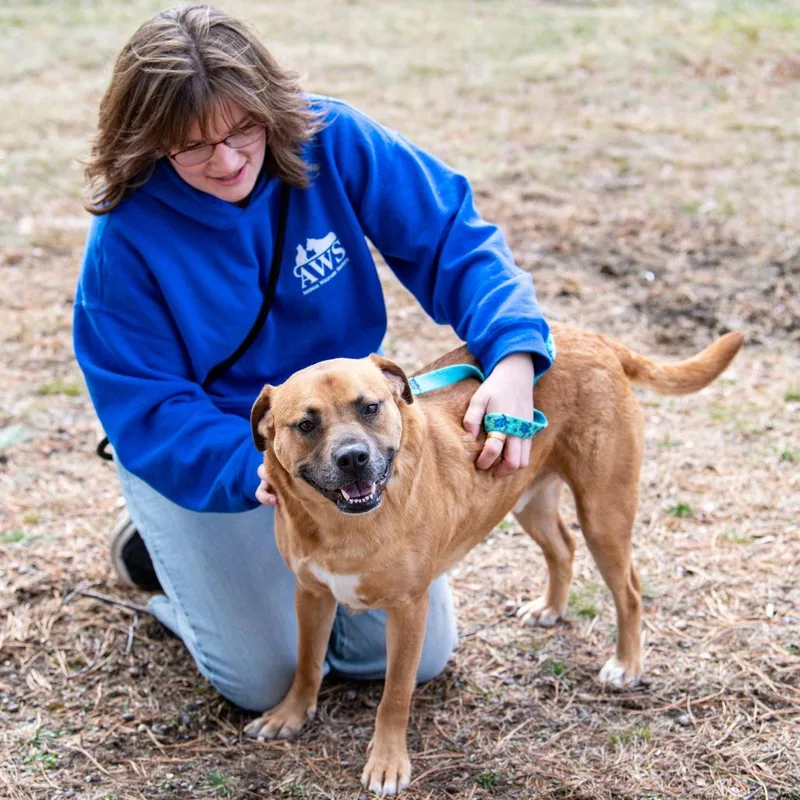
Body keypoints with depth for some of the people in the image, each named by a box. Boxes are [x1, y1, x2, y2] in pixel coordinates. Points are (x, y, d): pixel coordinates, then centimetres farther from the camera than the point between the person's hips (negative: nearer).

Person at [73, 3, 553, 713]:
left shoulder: (331, 141, -18)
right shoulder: (128, 236, -24)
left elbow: (452, 238, -17)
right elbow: (149, 412, -21)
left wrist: (514, 357, -34)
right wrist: (257, 470, -40)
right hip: (204, 459, -3)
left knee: (419, 654, 4)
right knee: (268, 680, -3)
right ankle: (161, 547, 24)